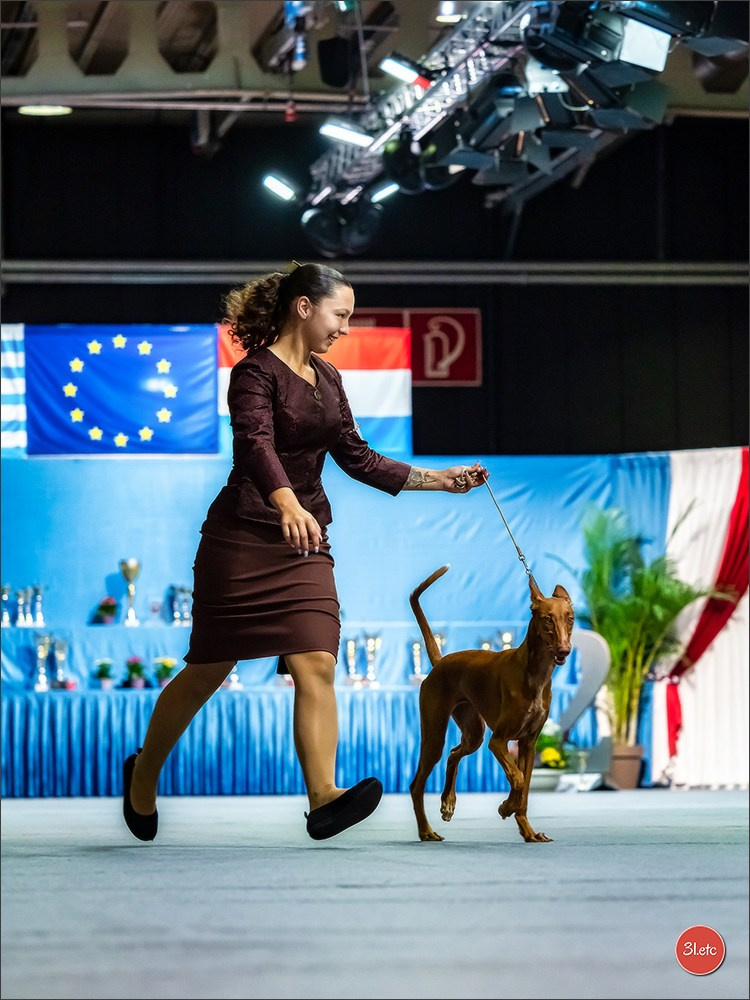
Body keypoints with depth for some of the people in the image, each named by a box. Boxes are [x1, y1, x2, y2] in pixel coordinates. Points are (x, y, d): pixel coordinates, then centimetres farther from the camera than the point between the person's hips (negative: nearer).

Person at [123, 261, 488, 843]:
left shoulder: (327, 379, 14)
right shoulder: (257, 371, -11)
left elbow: (358, 460, 19)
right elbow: (255, 444, -28)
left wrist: (439, 479, 14)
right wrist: (288, 505, -46)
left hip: (305, 543, 6)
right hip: (243, 538, -6)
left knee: (316, 665, -11)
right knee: (209, 670, 3)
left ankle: (323, 799, -23)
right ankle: (143, 774, 25)